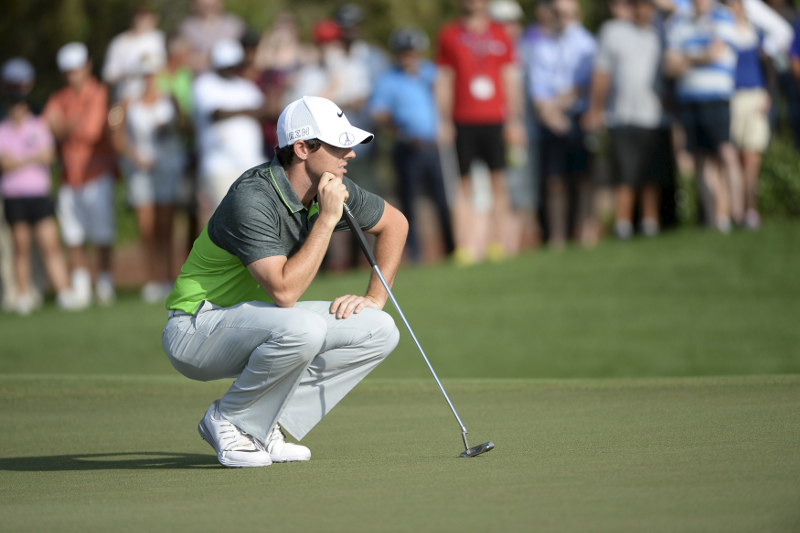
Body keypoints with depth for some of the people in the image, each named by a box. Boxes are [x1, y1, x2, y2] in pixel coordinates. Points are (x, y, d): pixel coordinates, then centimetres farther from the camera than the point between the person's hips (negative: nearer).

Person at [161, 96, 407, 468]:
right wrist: (328, 218, -30)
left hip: (258, 320, 8)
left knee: (379, 331, -5)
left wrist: (375, 299, 5)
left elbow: (394, 223, 16)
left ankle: (266, 426, -1)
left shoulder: (332, 188, -3)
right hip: (195, 331, -8)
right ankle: (230, 422, -12)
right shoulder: (252, 200, -27)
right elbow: (284, 291, -34)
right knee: (303, 328, -37)